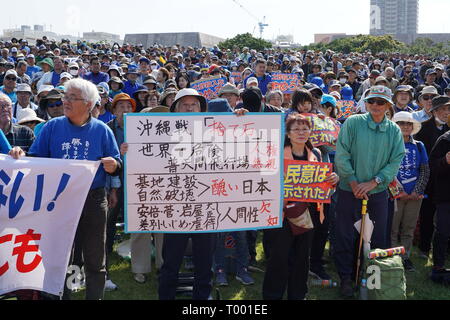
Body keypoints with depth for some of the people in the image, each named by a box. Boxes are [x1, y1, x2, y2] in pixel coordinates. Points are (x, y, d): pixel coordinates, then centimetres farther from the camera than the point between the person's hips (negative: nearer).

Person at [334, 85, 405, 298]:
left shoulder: (394, 131, 1)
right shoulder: (352, 123, -7)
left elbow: (396, 161, -4)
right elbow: (341, 156, -10)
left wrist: (373, 182, -13)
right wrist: (354, 183, -13)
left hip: (378, 192, 2)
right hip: (349, 190, -2)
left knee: (378, 238, 12)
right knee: (344, 237, 5)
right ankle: (346, 278, 20)